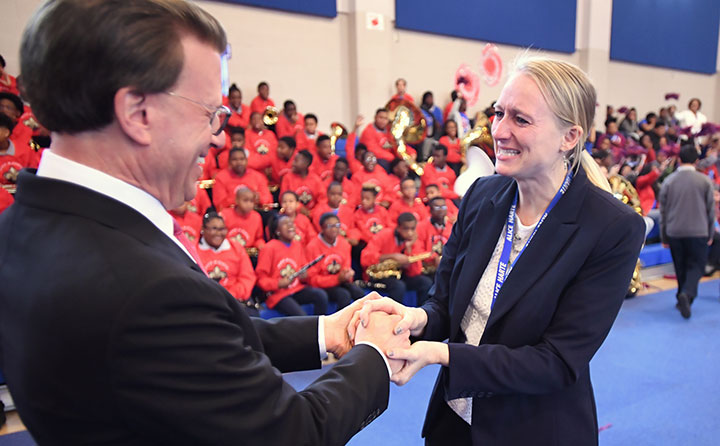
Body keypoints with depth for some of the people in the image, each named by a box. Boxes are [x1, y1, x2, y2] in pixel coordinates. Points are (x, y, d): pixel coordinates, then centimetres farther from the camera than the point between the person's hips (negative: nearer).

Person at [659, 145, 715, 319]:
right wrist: (710, 234, 14)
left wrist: (663, 236, 12)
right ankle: (687, 294, -19)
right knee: (696, 266, 4)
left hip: (674, 233, 2)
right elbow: (711, 209, 3)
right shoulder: (705, 181, -2)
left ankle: (683, 298, 20)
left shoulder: (668, 181, 1)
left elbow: (663, 210, 4)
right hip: (698, 232, -2)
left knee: (681, 267, 14)